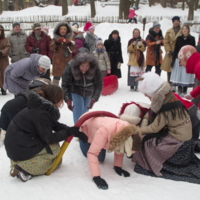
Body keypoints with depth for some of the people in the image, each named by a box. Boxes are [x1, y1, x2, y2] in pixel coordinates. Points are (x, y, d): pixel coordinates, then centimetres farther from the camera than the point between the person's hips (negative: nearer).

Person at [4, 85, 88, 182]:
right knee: (54, 148, -6)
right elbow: (49, 138, -20)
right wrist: (69, 132, -12)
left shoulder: (41, 106, 3)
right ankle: (23, 168, -9)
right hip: (19, 149, -9)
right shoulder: (41, 113, -25)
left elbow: (55, 125, 6)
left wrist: (74, 131, -5)